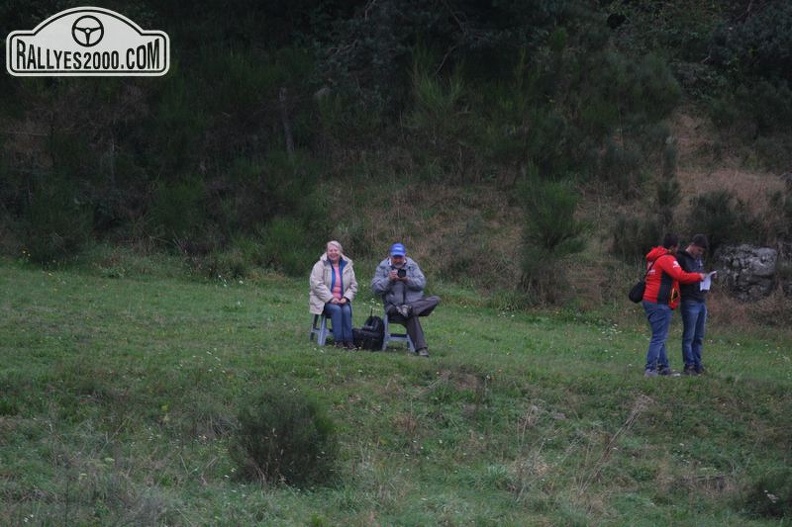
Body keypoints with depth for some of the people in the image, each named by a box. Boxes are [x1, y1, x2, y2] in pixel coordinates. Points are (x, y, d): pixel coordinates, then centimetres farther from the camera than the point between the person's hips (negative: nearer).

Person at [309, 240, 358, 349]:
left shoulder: (347, 266, 11)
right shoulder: (320, 265, 0)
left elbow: (353, 285, 12)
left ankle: (348, 340, -28)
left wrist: (346, 297, -7)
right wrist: (330, 298, -18)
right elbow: (317, 284, -10)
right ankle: (338, 340, -32)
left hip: (341, 301, 3)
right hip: (324, 300, -3)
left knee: (346, 310, -29)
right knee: (336, 309, -32)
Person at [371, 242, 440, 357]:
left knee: (435, 300, -22)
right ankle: (420, 348, -37)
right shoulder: (382, 267, 6)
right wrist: (389, 280, -18)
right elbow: (375, 288, -3)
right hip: (393, 305, -4)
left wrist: (407, 280, -18)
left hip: (415, 302, 4)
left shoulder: (412, 265, 11)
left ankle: (408, 309, -37)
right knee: (411, 317, -35)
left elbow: (422, 283, -1)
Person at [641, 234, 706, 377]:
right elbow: (681, 276, -22)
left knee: (659, 337, 14)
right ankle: (650, 369, -15)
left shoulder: (654, 258, 19)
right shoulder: (667, 259, -13)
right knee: (659, 337, -10)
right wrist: (699, 276, -8)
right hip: (660, 303, -10)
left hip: (650, 300, 10)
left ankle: (663, 367, 17)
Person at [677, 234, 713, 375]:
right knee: (689, 336, -4)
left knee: (699, 336, 10)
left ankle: (697, 364, 14)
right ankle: (689, 365, -1)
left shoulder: (699, 260, 18)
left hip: (702, 301, 8)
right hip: (690, 302, -8)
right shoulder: (681, 259, -7)